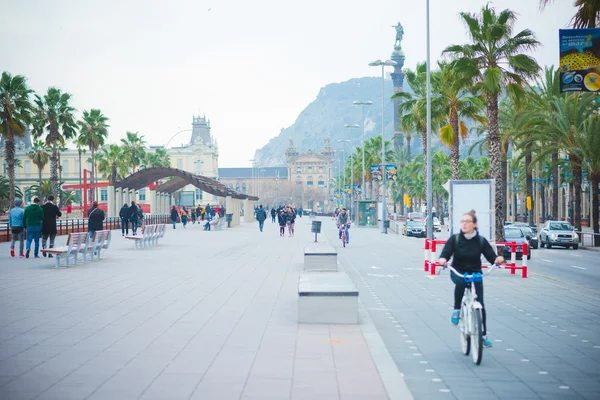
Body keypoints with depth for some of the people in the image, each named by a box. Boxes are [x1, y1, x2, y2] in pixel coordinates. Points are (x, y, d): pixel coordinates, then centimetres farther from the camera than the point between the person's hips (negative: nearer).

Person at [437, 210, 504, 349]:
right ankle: (456, 310, -17)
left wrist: (498, 259, -29)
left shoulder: (481, 241, -1)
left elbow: (491, 256, -6)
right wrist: (443, 259, -36)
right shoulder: (454, 239, -4)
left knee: (479, 304, -3)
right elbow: (446, 253, -13)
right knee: (461, 281, -38)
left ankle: (483, 335, 11)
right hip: (458, 272, -2)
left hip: (475, 274, 2)